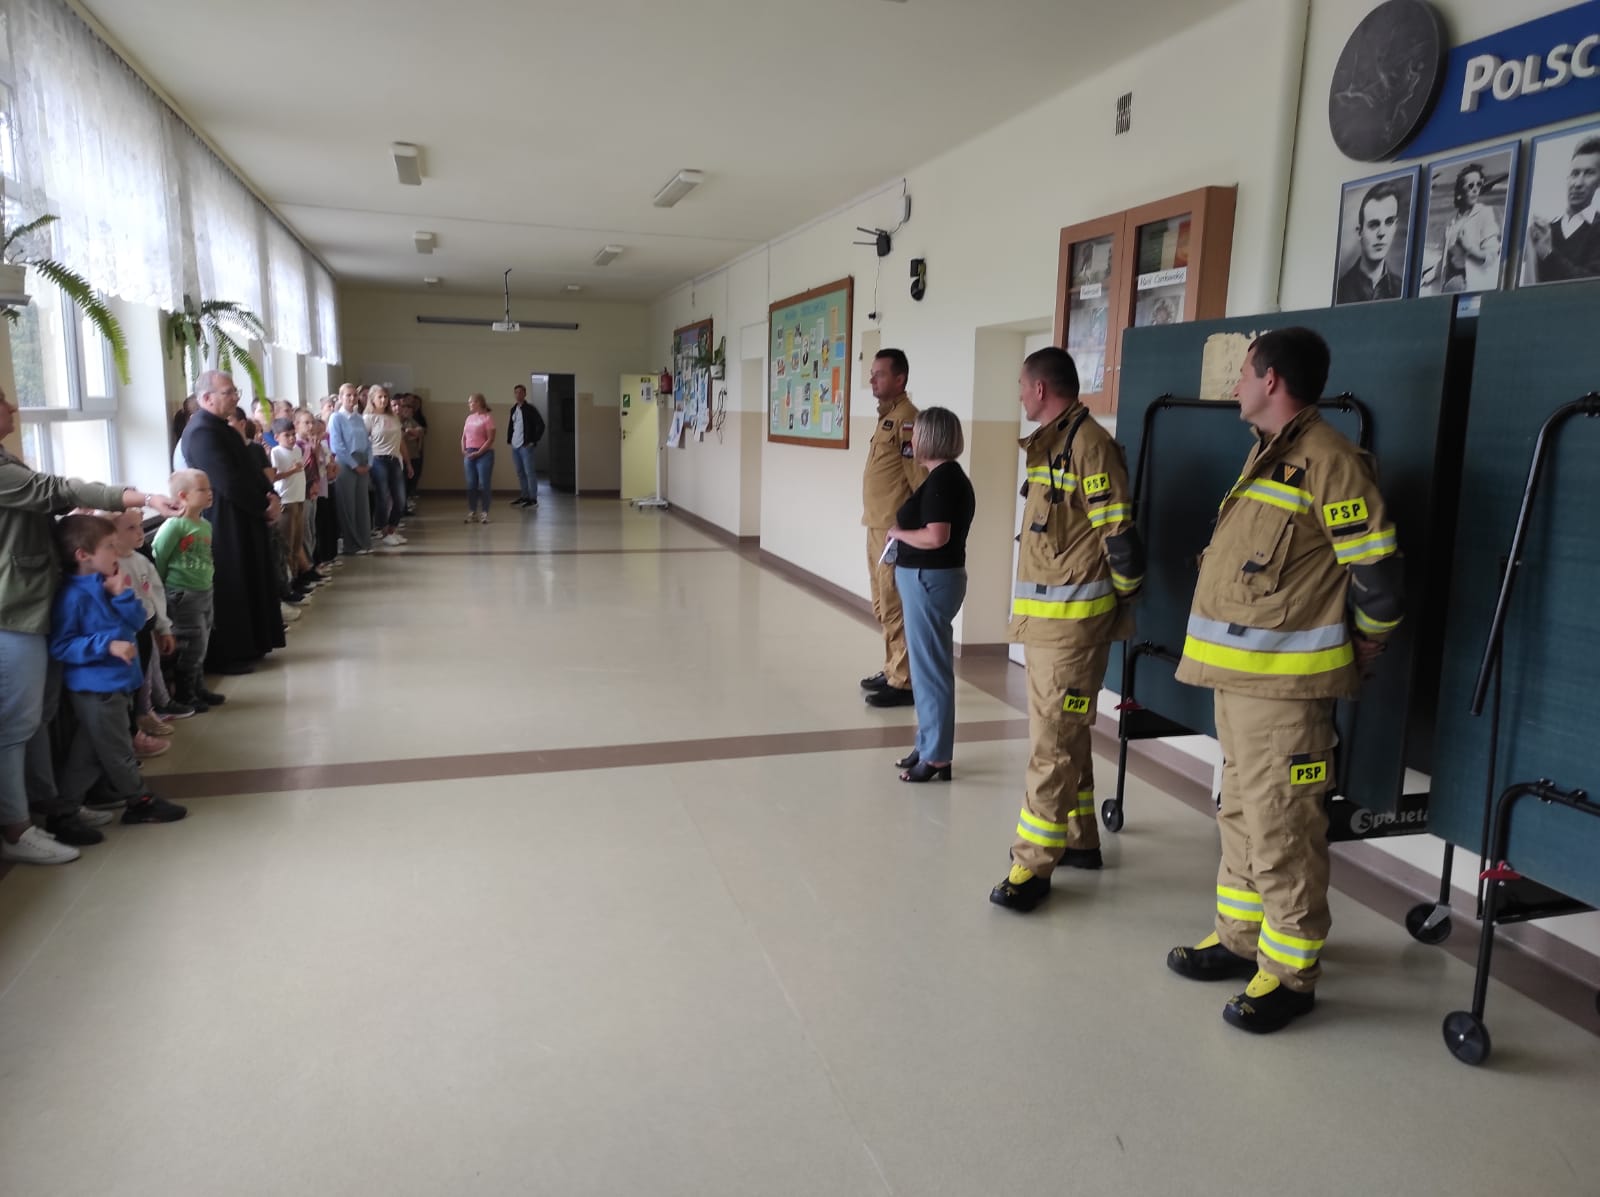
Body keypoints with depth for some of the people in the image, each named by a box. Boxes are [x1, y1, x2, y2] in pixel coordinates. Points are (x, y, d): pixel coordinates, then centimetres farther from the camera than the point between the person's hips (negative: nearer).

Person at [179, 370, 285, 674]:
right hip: (225, 524, -10)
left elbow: (249, 468, 13)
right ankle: (228, 656, 7)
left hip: (242, 519, 10)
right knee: (231, 589, -2)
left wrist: (271, 496, -5)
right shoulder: (202, 431, -19)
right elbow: (229, 482, -24)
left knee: (249, 583, 16)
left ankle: (246, 647, 26)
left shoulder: (221, 427, 13)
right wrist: (264, 507, -13)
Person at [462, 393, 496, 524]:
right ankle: (472, 512, 12)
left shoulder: (488, 417, -5)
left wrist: (478, 452, -16)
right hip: (469, 454, 6)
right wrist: (463, 450, 1)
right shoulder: (469, 417, 15)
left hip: (484, 454, -6)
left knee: (483, 484, -5)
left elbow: (490, 439, -11)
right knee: (471, 484, 6)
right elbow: (464, 436, 17)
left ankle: (485, 513, 1)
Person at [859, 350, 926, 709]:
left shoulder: (906, 418, -15)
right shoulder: (886, 416, 16)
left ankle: (904, 683, 2)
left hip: (895, 531, -10)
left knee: (896, 608, -5)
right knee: (882, 606, 17)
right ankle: (892, 670, 27)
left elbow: (920, 477, -19)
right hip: (877, 528, 10)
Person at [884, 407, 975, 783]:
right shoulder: (948, 475, 13)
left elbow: (936, 536, -26)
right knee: (928, 666, 16)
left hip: (930, 580, -10)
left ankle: (937, 758, 4)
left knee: (930, 668, -4)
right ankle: (928, 746, 25)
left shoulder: (942, 479, -17)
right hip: (929, 578, 10)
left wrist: (897, 533, -11)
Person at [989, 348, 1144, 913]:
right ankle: (1079, 841, 32)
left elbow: (1119, 534, -19)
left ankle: (1034, 865, 3)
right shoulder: (1048, 443, 14)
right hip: (1043, 617, 10)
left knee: (1053, 743, -4)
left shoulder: (1089, 444, -16)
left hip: (1073, 620, -10)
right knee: (1064, 734, 18)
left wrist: (1126, 600, -6)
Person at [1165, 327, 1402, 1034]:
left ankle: (1289, 975, 13)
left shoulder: (1328, 462, -14)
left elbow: (1376, 575, -15)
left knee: (1282, 832, -1)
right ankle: (1241, 940, 32)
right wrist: (1229, 661, 18)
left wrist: (1355, 658, -2)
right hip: (1237, 678, 10)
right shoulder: (1266, 455, 16)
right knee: (1240, 816, 18)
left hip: (1286, 688, -10)